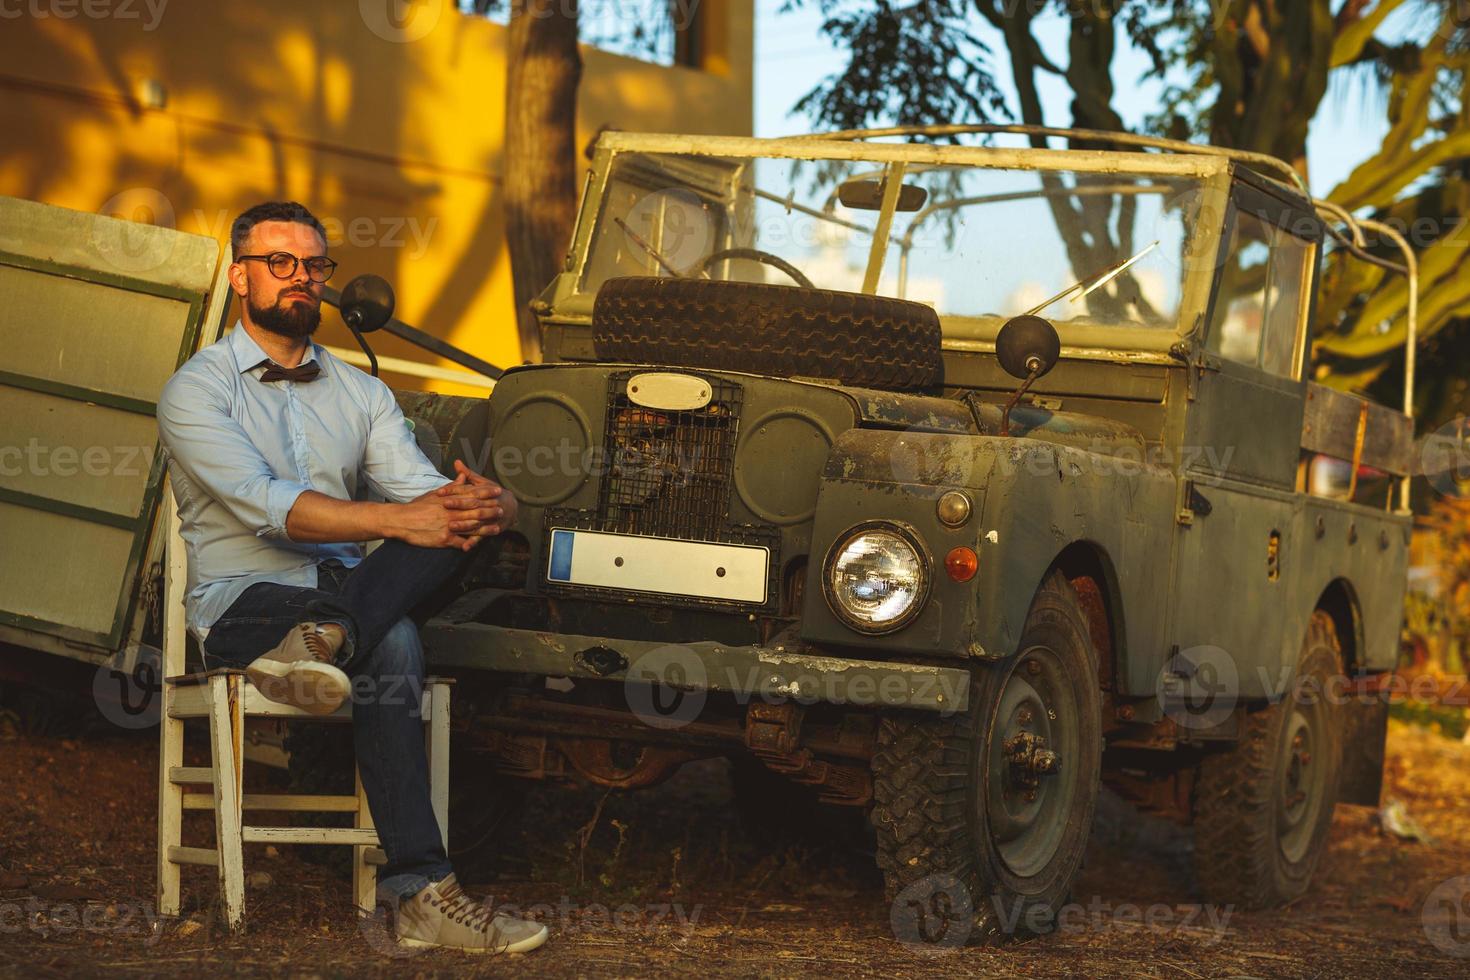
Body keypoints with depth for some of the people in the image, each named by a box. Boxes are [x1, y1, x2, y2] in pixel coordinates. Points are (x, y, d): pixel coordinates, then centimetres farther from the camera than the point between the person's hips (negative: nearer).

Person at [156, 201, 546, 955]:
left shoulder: (361, 392, 16)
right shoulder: (196, 391, -2)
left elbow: (423, 489, 2)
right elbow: (263, 505, -19)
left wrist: (482, 505, -25)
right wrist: (397, 520, -30)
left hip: (345, 588, 5)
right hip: (241, 603, -5)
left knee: (462, 513, -28)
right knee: (390, 647, -35)